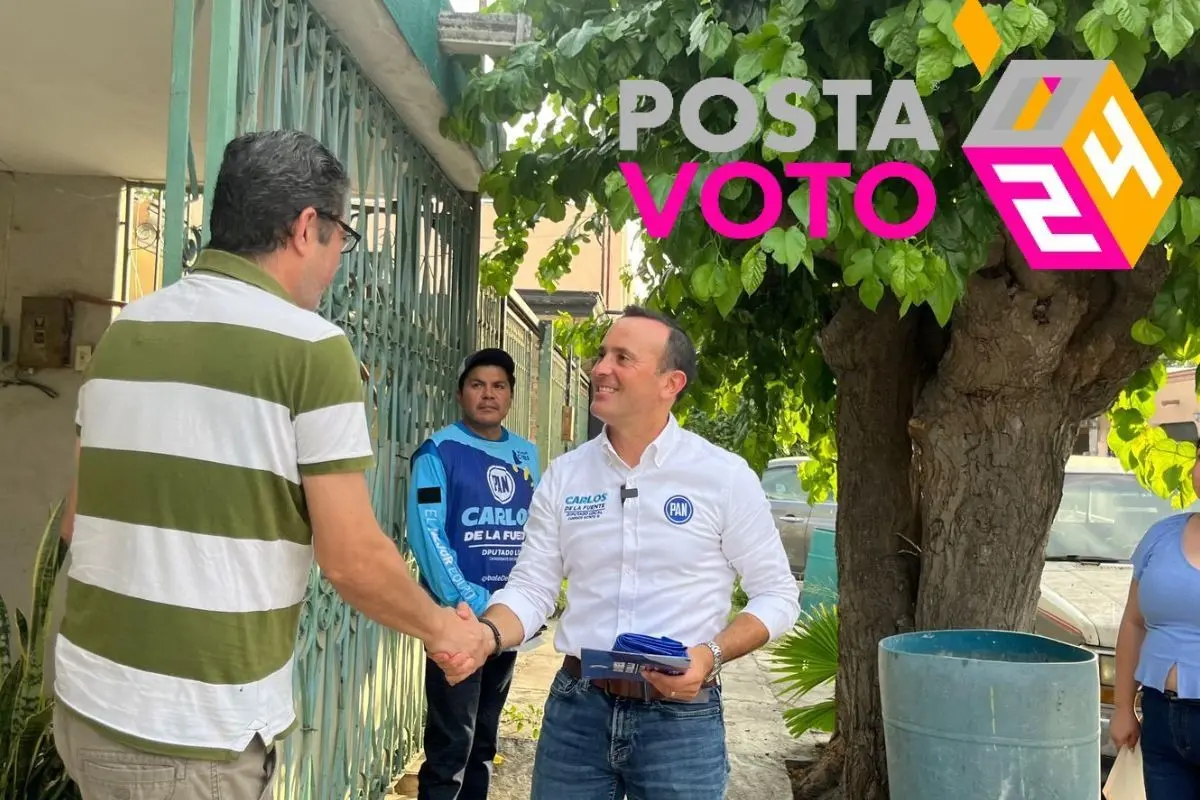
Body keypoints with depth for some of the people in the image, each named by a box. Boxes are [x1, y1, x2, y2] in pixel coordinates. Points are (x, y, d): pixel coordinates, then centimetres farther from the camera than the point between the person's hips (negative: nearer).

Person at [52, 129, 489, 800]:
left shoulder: (124, 331, 6)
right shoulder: (311, 347, -14)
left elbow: (79, 520, 14)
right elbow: (352, 560, -15)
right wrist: (443, 629, 3)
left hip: (87, 698, 7)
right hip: (197, 733, -7)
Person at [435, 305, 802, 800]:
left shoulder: (725, 477, -6)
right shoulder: (563, 476, 2)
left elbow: (777, 595, -2)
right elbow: (531, 588, 1)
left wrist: (711, 655, -18)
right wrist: (485, 635, -19)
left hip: (679, 716, -2)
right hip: (576, 708, 3)